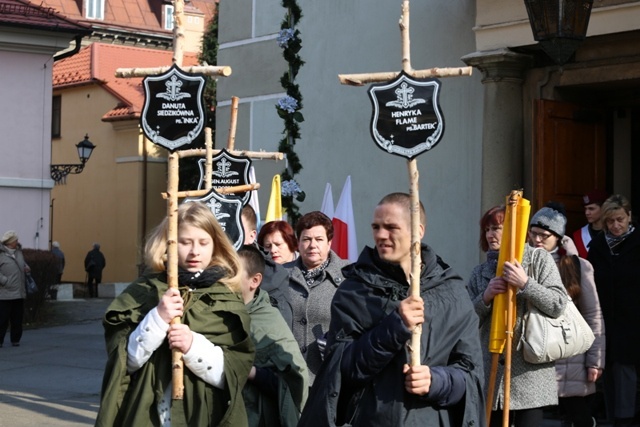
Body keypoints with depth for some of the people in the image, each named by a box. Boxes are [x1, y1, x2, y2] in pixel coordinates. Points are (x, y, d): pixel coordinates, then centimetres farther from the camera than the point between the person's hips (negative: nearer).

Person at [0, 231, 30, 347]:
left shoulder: (19, 252, 11)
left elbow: (23, 263, 28)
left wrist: (26, 267, 7)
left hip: (19, 293, 7)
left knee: (17, 319, 10)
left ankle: (15, 340, 19)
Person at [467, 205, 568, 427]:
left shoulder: (538, 259, 3)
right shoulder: (480, 272, 13)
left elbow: (558, 305, -7)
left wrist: (525, 284, -17)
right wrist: (485, 298, -9)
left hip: (530, 372, -4)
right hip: (492, 371, 4)